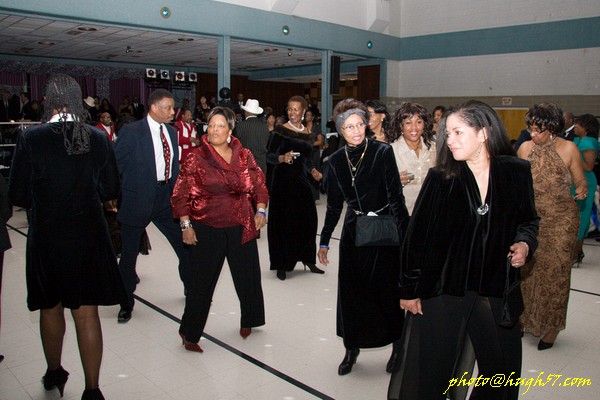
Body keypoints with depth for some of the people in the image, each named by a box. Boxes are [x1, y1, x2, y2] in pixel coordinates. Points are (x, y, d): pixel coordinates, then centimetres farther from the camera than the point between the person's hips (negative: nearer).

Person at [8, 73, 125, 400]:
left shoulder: (30, 139, -11)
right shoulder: (98, 139, -6)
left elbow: (18, 195, -6)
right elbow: (110, 190, 2)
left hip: (46, 237, 0)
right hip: (90, 236, 1)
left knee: (50, 308, 20)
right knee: (87, 313, 8)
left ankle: (54, 374, 41)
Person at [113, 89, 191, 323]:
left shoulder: (171, 132, 8)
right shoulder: (131, 131, -10)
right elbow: (115, 165, -8)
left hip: (166, 198, 5)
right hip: (137, 200, -5)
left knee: (186, 246, 9)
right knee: (129, 253, 8)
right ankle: (126, 303, 28)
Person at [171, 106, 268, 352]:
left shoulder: (244, 156, 4)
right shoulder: (196, 159, -4)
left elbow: (259, 185, 11)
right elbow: (181, 195, -2)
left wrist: (260, 210, -1)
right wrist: (186, 225, -7)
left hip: (241, 229, 3)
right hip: (207, 230, -3)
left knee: (248, 276, 14)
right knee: (202, 281, 4)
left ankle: (248, 321, 39)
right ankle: (190, 333, 21)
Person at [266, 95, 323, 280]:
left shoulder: (307, 133, 11)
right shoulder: (280, 130, -5)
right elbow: (269, 156, -8)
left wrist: (313, 171, 3)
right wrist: (282, 158, -27)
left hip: (301, 180, 5)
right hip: (283, 180, -5)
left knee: (307, 220, 3)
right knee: (283, 221, -1)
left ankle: (308, 259, 19)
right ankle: (281, 264, 10)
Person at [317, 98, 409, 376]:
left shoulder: (383, 152, -10)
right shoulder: (337, 160, 2)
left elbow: (396, 197, -12)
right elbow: (334, 205, 8)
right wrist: (324, 241, 9)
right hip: (353, 231, 4)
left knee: (386, 290, 5)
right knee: (350, 291, 7)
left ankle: (397, 346, 28)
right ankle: (352, 348, 26)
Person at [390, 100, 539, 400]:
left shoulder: (516, 172, -2)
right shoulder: (440, 178, -9)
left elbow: (528, 219, 14)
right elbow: (416, 236, -6)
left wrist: (525, 243, -8)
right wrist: (409, 289, -4)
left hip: (496, 289, 3)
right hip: (442, 289, -2)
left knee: (503, 373, 15)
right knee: (428, 375, 8)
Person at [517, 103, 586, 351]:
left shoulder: (568, 149, -7)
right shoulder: (525, 148, 2)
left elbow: (581, 182, -1)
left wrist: (582, 191, -18)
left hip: (561, 221, -3)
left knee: (555, 272, 4)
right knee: (527, 270, 8)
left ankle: (552, 325, 22)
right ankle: (526, 319, 27)